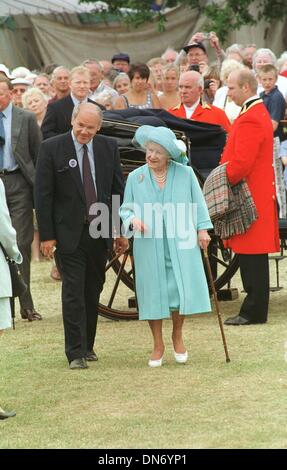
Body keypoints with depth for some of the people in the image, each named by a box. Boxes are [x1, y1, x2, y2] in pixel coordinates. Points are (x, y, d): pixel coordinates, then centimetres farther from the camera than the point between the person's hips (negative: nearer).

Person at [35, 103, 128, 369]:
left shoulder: (108, 147, 5)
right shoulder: (52, 148, -6)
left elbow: (118, 190, 10)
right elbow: (43, 195, -6)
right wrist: (46, 235, -10)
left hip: (100, 232, 4)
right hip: (69, 233, -4)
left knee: (93, 291, 10)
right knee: (73, 292, -7)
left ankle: (87, 345, 23)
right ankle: (76, 353, -5)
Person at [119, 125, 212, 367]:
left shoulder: (185, 173, 3)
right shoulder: (135, 177, 4)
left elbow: (198, 203, 9)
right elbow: (126, 209, 9)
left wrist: (202, 229, 2)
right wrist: (132, 219, -11)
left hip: (181, 243, 0)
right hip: (149, 246, 1)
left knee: (183, 289, -4)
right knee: (153, 292, 3)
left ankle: (177, 336, 21)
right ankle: (158, 345, 16)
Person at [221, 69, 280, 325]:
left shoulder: (249, 120, -18)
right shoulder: (259, 113, 16)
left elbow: (241, 163, -24)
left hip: (250, 197, -10)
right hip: (260, 194, 10)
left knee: (252, 256, -6)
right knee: (253, 257, 12)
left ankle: (254, 311, -2)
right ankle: (254, 310, 16)